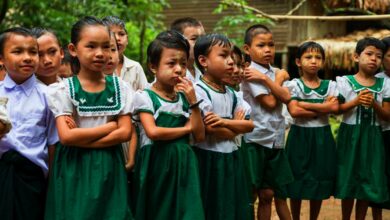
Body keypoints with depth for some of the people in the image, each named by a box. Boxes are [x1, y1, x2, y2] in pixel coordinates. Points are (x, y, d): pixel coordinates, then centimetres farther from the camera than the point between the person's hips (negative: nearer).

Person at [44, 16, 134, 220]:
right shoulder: (63, 89, -5)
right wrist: (109, 126, -9)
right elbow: (67, 136, -15)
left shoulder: (120, 88, 3)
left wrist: (82, 139, -13)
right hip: (75, 170, -2)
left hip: (110, 168, 2)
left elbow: (125, 133, -5)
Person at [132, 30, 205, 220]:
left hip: (183, 164, 4)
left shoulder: (184, 97, 9)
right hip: (156, 164, -4)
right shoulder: (144, 97, -6)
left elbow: (199, 136, 2)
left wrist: (193, 102, -6)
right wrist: (186, 128, -8)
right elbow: (153, 132, -19)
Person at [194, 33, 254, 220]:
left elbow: (249, 125, 3)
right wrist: (234, 129, -3)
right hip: (209, 160, -7)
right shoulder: (199, 91, -14)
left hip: (231, 158, 7)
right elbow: (210, 128, -21)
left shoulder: (231, 93, 10)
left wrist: (224, 122, -15)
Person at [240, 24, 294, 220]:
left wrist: (265, 79, -16)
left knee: (267, 194, 13)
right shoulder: (251, 73, -9)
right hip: (255, 140, -7)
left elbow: (286, 98, -6)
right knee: (251, 195, 0)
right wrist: (278, 79, -3)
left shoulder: (273, 72, 12)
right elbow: (270, 103, -15)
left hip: (275, 140, 7)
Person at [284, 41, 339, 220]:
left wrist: (305, 104, -17)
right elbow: (294, 111, -20)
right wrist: (323, 109, -15)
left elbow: (334, 108, -15)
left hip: (322, 137, 3)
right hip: (300, 136, -3)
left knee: (320, 181, 10)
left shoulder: (330, 85, 4)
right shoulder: (294, 85, -5)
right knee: (298, 181, 5)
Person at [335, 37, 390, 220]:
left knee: (368, 181, 6)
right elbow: (336, 109, -6)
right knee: (348, 179, 6)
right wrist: (356, 102, -19)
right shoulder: (345, 81, -4)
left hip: (372, 136, 2)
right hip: (350, 135, -2)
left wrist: (374, 104, -17)